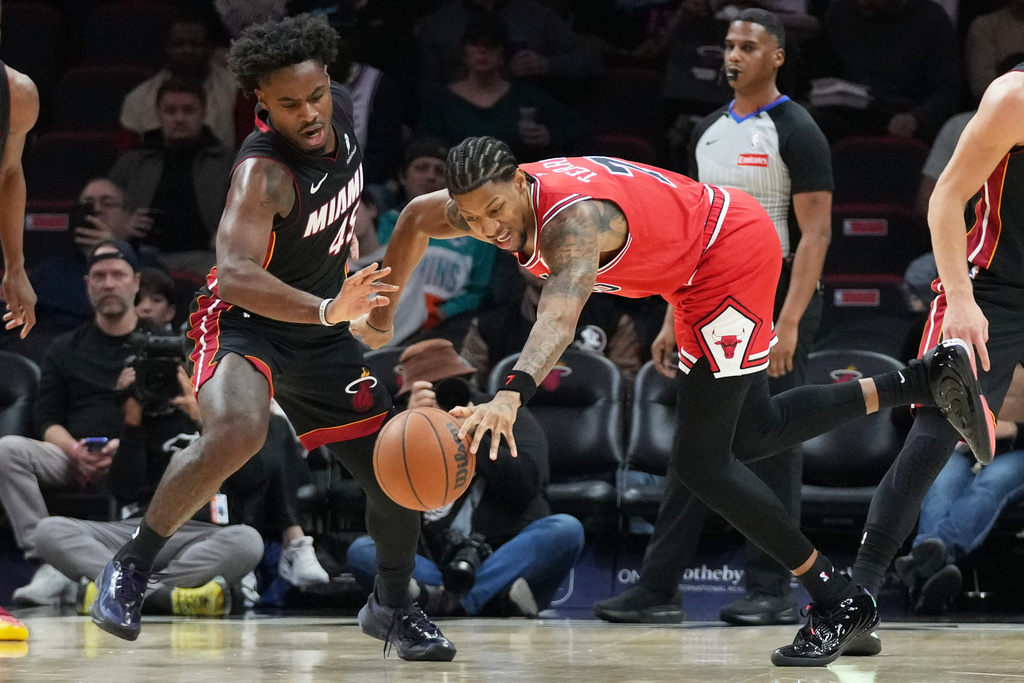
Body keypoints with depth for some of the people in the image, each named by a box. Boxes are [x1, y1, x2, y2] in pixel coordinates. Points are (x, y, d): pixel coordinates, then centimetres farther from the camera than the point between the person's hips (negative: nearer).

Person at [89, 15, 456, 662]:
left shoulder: (340, 105, -8)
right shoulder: (263, 170, -31)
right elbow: (235, 274, -45)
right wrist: (326, 310, -57)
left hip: (323, 326, 7)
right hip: (247, 319, -7)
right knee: (236, 433, -37)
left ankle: (392, 606, 33)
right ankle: (132, 566, -17)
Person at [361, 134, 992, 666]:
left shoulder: (571, 218, -35)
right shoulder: (487, 203, -10)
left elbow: (561, 313, -55)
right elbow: (416, 219, 13)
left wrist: (511, 395, -71)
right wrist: (382, 318, 19)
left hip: (732, 254, -10)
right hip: (699, 265, 10)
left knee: (701, 462, -11)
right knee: (754, 437, 19)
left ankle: (840, 602, 0)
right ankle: (932, 379, 25)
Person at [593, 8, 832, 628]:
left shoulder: (795, 131, -8)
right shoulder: (709, 132, 14)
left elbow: (816, 232, -14)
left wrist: (788, 323, -22)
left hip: (775, 298, -7)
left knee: (770, 445, -4)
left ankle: (773, 590, 2)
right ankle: (658, 589, 5)